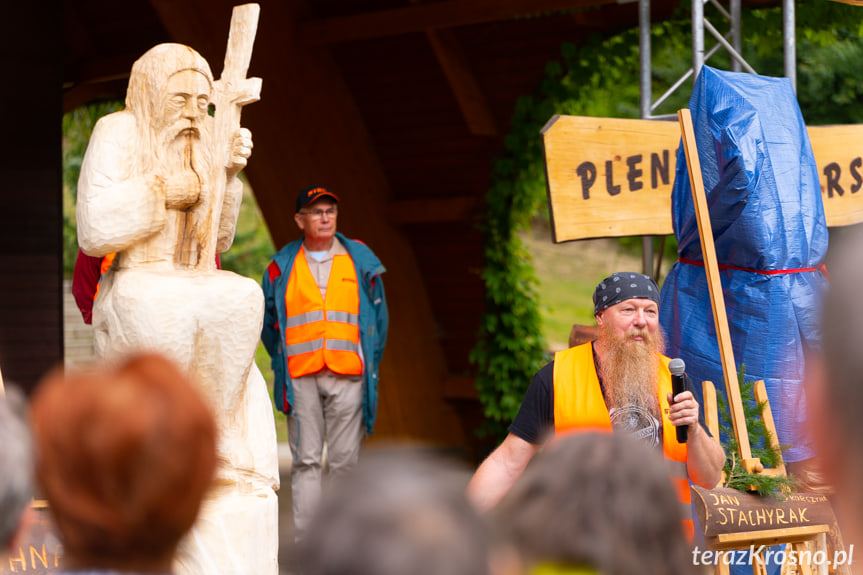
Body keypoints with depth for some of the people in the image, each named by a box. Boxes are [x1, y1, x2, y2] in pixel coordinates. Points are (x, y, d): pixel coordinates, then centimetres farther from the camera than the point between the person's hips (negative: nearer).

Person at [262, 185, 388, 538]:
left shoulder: (361, 261, 10)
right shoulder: (282, 266, 9)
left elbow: (378, 317, 14)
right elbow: (267, 322, 16)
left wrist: (369, 365, 8)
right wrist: (283, 363, 10)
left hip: (347, 376, 0)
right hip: (300, 377, 0)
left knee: (344, 460, 0)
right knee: (305, 459, -2)